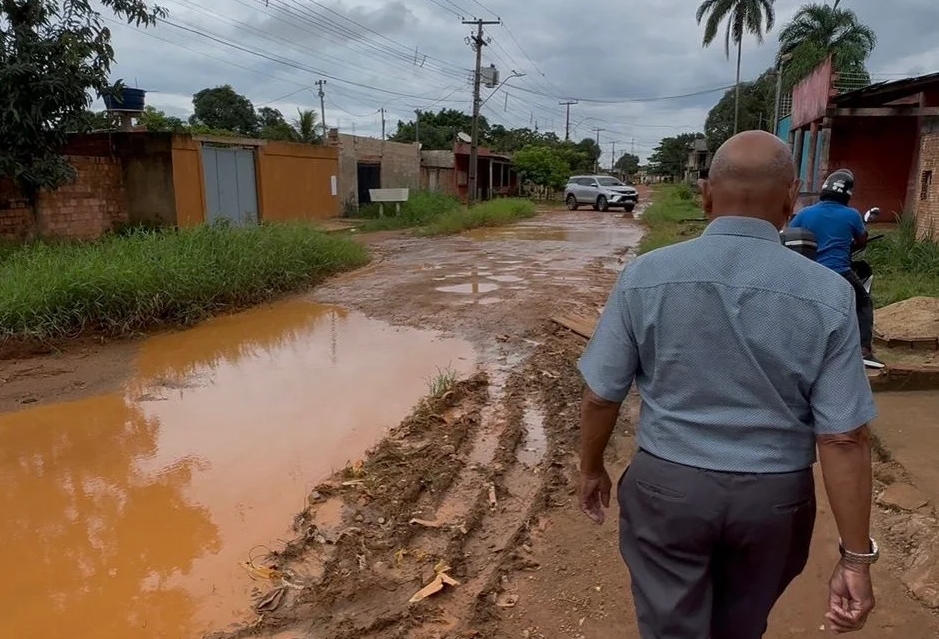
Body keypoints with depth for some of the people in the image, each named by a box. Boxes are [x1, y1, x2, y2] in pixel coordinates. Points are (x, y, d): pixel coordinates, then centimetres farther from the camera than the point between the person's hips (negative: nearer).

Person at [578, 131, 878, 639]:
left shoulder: (645, 276, -12)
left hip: (666, 486, -1)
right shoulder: (826, 294, -11)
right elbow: (844, 438, -11)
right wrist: (856, 557, -2)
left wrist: (592, 469, 11)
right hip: (774, 498, 2)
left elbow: (601, 395, -6)